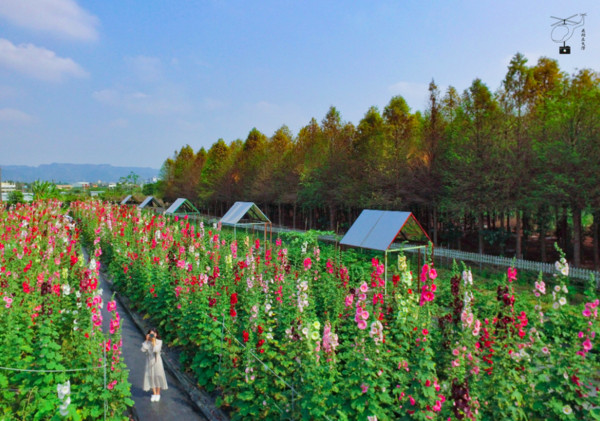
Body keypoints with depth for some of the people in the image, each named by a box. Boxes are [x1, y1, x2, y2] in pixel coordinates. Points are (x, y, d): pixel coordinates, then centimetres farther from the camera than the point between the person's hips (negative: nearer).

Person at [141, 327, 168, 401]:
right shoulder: (146, 342, -3)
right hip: (149, 361, 2)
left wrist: (153, 341, -23)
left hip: (157, 360, -2)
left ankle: (158, 393, 19)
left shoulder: (159, 342, -10)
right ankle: (154, 393, 22)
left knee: (158, 376, 2)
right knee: (151, 376, 6)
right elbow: (143, 350, -18)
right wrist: (147, 340, -18)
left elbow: (156, 350, -24)